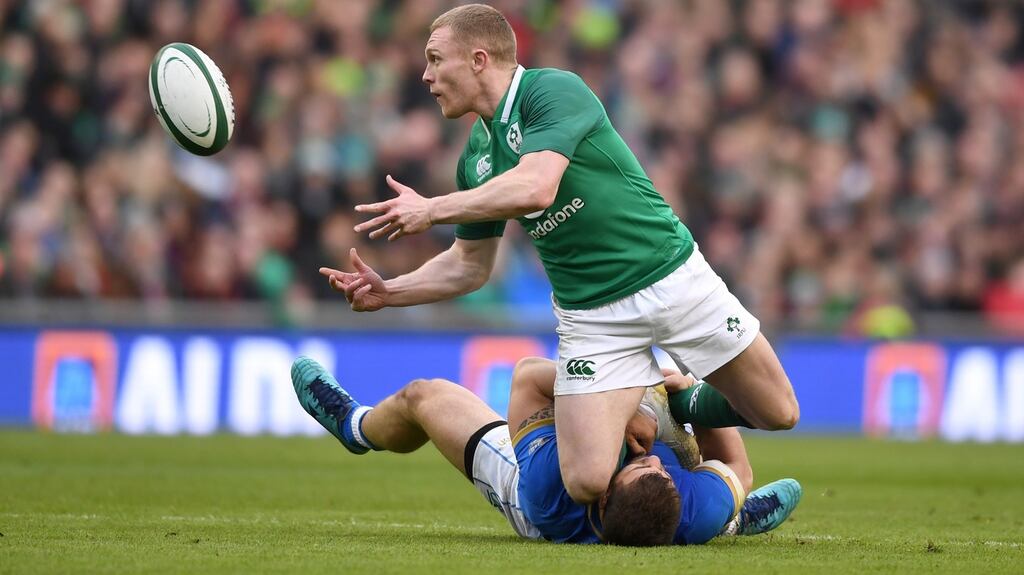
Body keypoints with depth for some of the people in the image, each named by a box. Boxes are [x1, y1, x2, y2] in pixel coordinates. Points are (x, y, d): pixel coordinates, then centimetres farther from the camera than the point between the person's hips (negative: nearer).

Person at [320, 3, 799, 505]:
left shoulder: (553, 90, -16)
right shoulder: (477, 156, 7)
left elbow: (535, 187, -32)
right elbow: (469, 265, 18)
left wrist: (431, 210, -22)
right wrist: (387, 293, 4)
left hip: (672, 277, -5)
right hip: (593, 316, 5)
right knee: (588, 483, -14)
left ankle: (677, 403, 25)